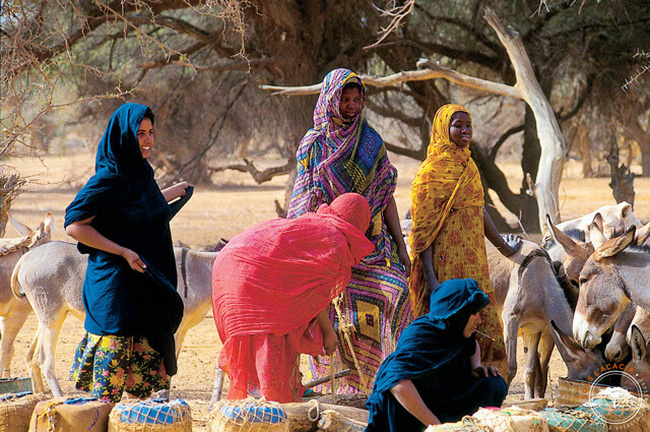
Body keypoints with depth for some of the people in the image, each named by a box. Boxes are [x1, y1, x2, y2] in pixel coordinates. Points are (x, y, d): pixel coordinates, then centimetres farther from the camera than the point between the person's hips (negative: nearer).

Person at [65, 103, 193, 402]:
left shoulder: (139, 172, 8)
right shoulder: (109, 178, -16)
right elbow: (74, 225, -18)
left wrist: (175, 192, 40)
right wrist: (124, 252, -21)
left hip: (147, 285, 8)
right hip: (118, 285, -8)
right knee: (115, 353, -5)